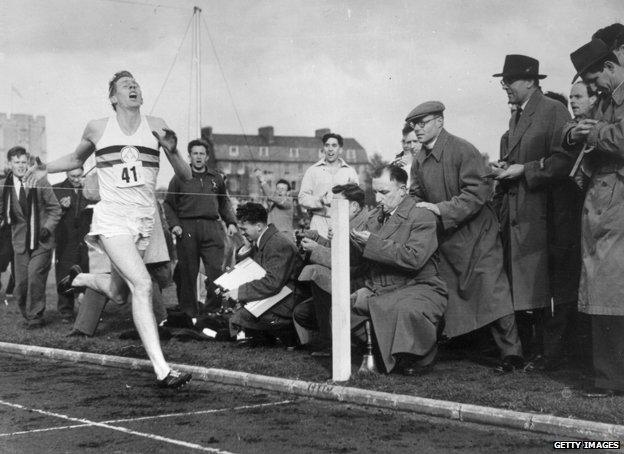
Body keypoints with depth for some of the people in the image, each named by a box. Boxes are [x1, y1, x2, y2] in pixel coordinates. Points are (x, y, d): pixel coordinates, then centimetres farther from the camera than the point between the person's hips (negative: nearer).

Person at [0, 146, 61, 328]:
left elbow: (55, 209, 3)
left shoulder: (40, 182, -4)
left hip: (41, 241, -2)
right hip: (20, 242, 2)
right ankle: (27, 314, 24)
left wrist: (48, 227, -10)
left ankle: (35, 317, 1)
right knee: (21, 283, 3)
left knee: (35, 276, -14)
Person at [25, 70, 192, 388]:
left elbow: (185, 176, 3)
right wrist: (45, 169, 12)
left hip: (144, 220, 4)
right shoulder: (97, 128, 4)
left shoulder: (155, 125, 4)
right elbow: (77, 158, 25)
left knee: (117, 294, 16)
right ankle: (161, 370, -23)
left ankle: (78, 279, 50)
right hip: (111, 218, -4)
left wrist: (172, 149, -14)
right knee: (142, 284, -21)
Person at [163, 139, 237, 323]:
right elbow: (169, 204, 9)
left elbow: (224, 203, 23)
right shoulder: (180, 178, 7)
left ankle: (213, 308, -2)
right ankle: (190, 313, 7)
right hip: (187, 228, -2)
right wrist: (174, 224, -4)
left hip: (211, 227, 2)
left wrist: (231, 222, 10)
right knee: (188, 273, -1)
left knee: (216, 270, -8)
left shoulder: (216, 178, 15)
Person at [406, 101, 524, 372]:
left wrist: (441, 209, -24)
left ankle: (511, 353, -7)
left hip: (476, 234, -6)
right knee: (446, 296, 8)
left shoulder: (462, 151, -14)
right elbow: (416, 196, 17)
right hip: (444, 238, 6)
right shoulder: (419, 161, 7)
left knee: (492, 293, -10)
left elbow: (478, 192, -20)